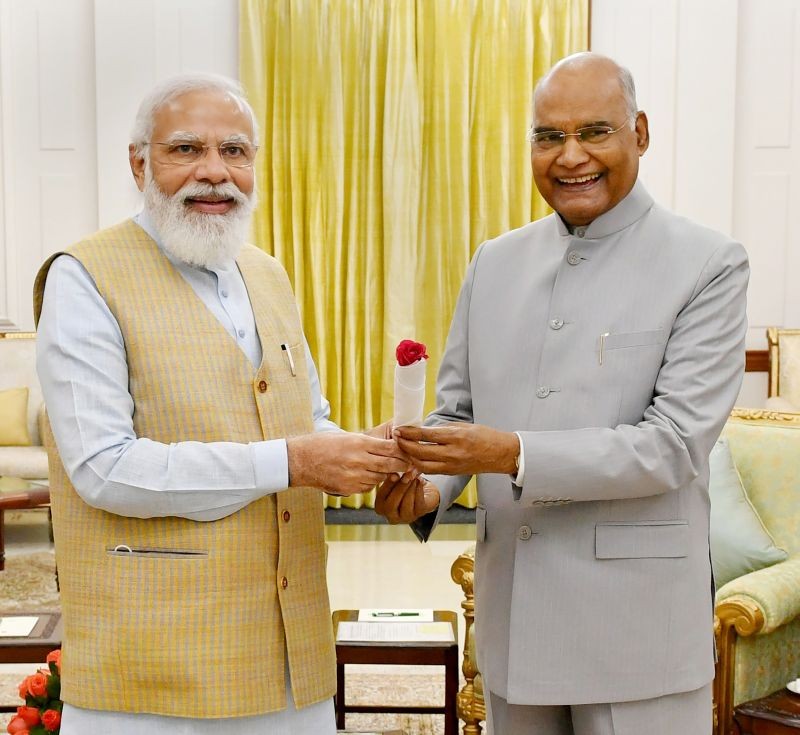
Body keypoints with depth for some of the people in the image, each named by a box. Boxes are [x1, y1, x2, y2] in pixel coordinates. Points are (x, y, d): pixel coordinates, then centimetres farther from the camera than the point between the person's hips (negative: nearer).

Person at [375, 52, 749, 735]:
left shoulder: (709, 264, -7)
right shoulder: (496, 261, 8)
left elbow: (676, 443, -15)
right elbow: (456, 407, 11)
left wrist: (514, 454, -24)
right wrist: (430, 488, -10)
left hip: (636, 624, -4)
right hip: (512, 613, 4)